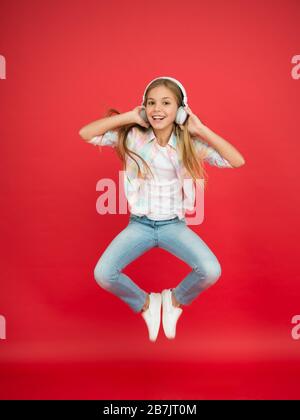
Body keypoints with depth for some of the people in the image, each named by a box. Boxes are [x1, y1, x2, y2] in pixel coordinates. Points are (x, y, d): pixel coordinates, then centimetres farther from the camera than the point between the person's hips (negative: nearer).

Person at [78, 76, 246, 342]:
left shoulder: (190, 144, -6)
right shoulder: (132, 137, -6)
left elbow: (237, 161, -12)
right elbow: (85, 133, -11)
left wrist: (200, 130, -14)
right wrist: (128, 117, -14)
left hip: (174, 225, 0)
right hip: (139, 224, 1)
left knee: (211, 271, -25)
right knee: (102, 274, -21)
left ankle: (175, 299, 11)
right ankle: (145, 303, 12)